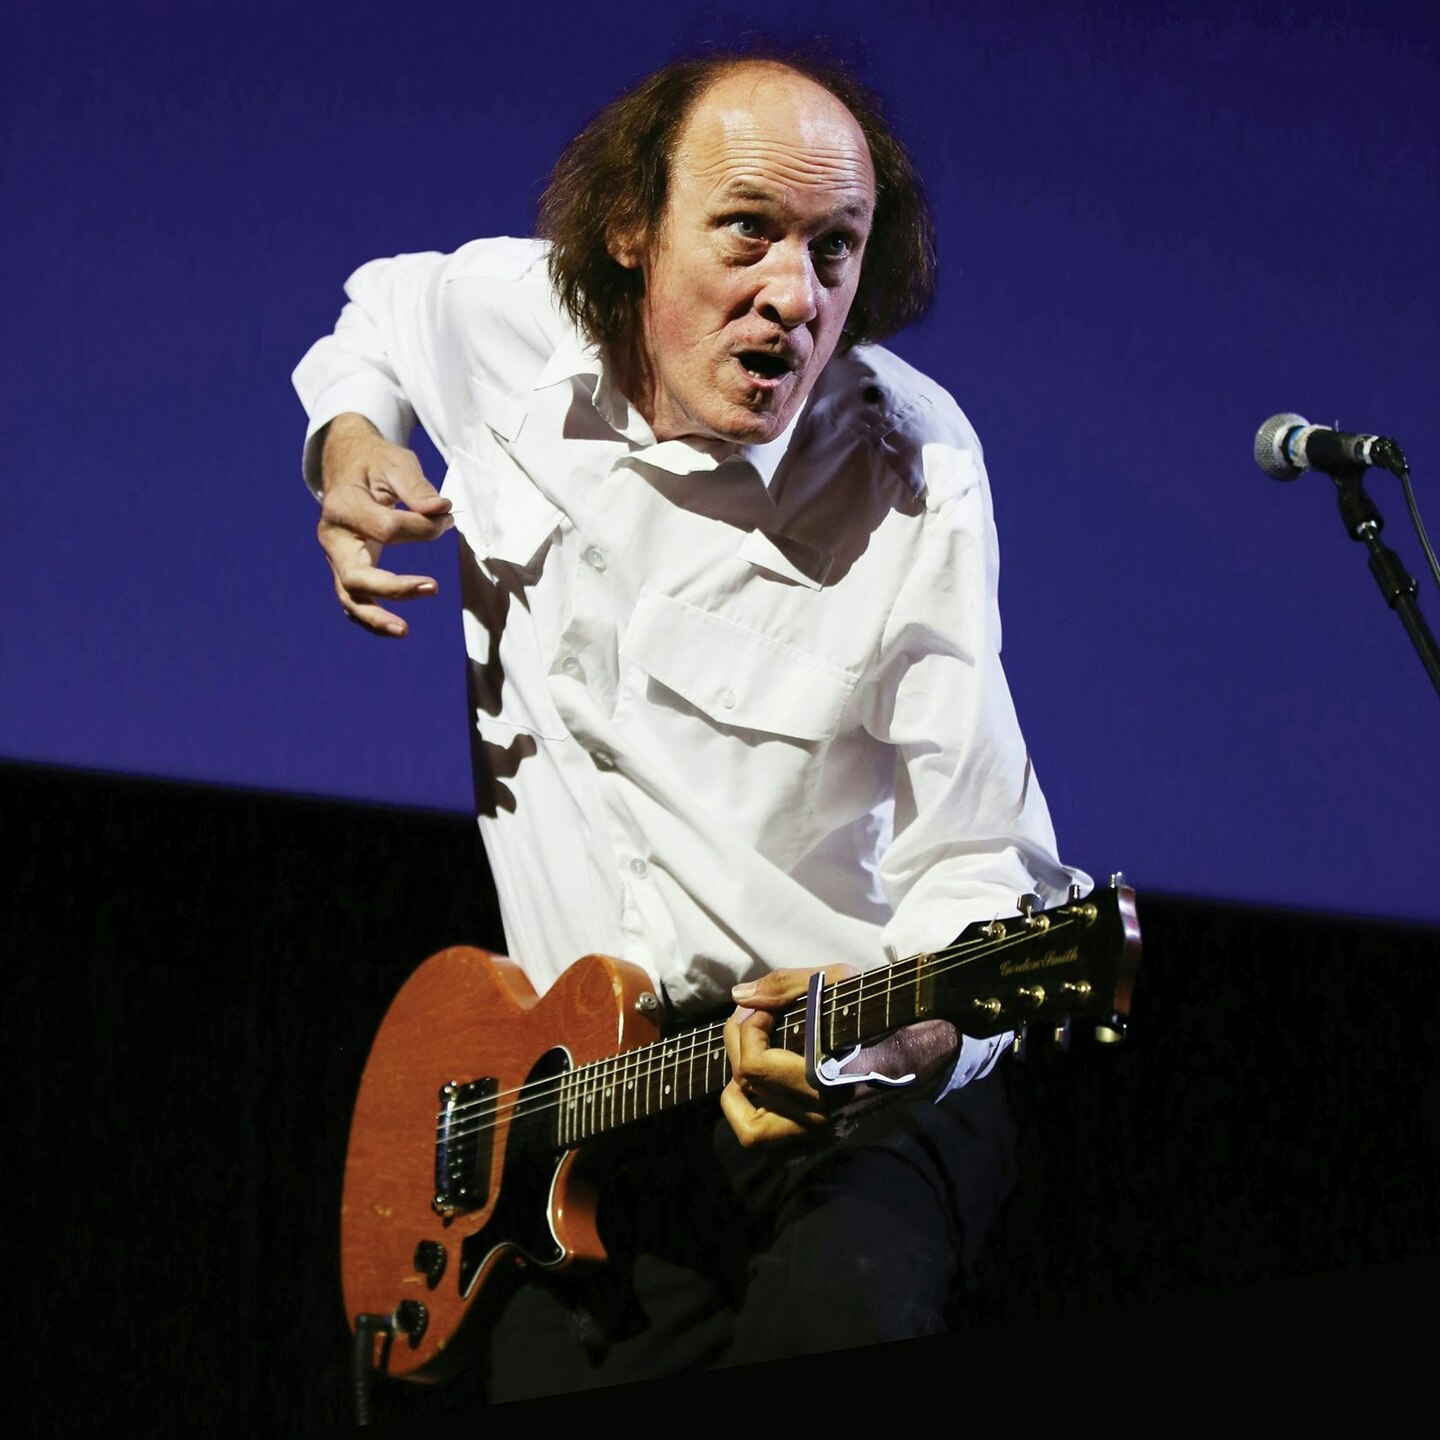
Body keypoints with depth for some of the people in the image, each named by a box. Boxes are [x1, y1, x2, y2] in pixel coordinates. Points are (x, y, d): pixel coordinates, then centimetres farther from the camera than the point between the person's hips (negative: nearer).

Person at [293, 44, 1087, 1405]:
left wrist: (917, 1021, -33)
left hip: (861, 1089, -3)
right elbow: (379, 310, 28)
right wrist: (347, 443, 6)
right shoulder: (503, 317, 0)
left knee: (843, 1311, -34)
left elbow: (980, 860, -12)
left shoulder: (912, 474, -12)